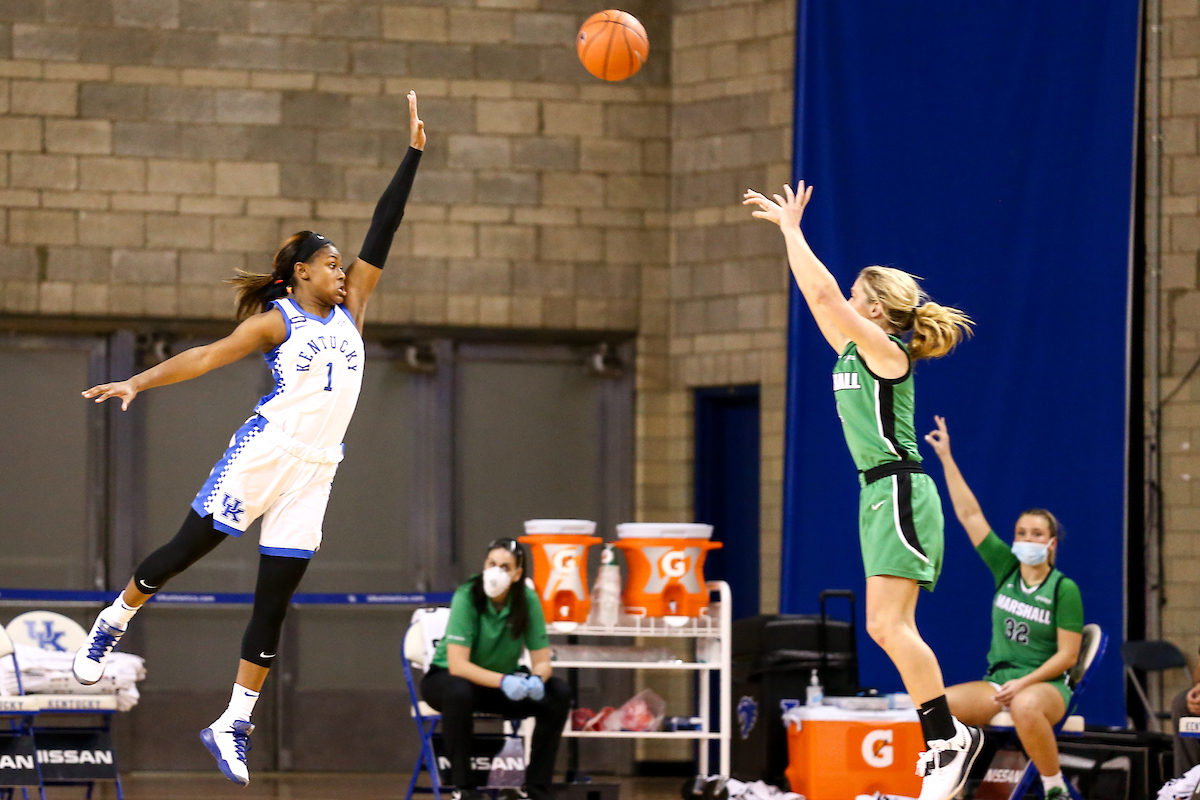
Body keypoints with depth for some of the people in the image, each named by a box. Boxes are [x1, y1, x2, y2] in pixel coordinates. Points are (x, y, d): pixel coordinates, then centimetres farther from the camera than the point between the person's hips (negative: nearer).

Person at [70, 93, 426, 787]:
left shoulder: (349, 312, 14)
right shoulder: (276, 320, 0)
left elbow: (381, 237, 12)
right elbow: (208, 356, -6)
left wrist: (413, 154, 8)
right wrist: (138, 383, -17)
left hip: (316, 469, 5)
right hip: (267, 450, -5)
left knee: (276, 598, 2)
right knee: (191, 546, -1)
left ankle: (234, 724, 4)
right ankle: (113, 622, 25)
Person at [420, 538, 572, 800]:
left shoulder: (527, 600, -12)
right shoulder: (467, 597, -23)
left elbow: (542, 661, -10)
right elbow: (457, 665, -30)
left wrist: (536, 679, -34)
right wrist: (502, 681, -43)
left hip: (500, 677, 4)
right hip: (446, 678, -4)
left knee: (559, 693, -18)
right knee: (459, 693, -39)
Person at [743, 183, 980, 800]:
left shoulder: (887, 352, -11)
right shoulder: (852, 351, 13)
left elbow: (824, 294, -17)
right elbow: (818, 295, 18)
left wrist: (792, 227, -10)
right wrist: (784, 226, 16)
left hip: (899, 492, -10)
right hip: (880, 494, 10)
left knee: (890, 624, -15)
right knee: (885, 627, 6)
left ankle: (949, 734, -12)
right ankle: (942, 742, 7)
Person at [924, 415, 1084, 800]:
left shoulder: (1064, 590, -5)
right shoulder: (1005, 569, 7)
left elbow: (1067, 656, -8)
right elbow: (970, 515, 5)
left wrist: (1023, 684, -20)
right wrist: (946, 458, 2)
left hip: (1046, 685, -5)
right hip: (996, 681, 5)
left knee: (1025, 707, -42)